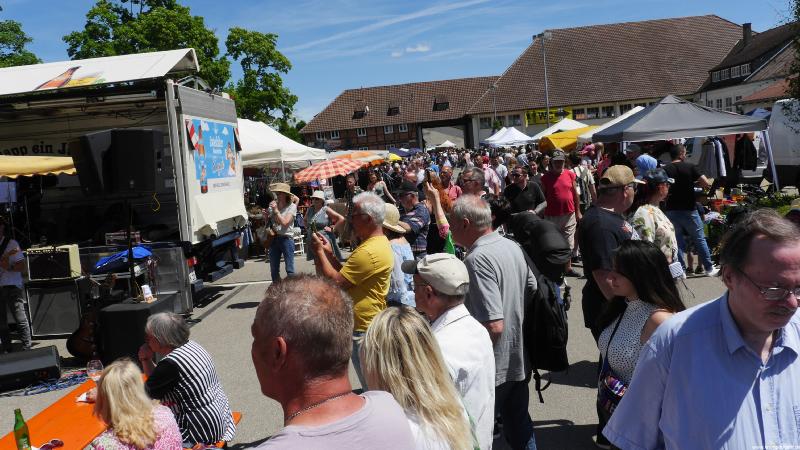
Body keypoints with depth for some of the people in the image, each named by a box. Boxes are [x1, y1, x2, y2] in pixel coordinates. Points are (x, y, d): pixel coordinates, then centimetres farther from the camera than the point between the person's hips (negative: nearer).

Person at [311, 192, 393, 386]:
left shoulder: (369, 252, -25)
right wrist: (329, 253, 4)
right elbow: (348, 274, 13)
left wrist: (319, 252, -12)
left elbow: (335, 282, -23)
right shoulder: (380, 243, 10)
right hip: (369, 323, 11)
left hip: (364, 328, -11)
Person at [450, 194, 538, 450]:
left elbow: (494, 326, -29)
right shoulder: (512, 247, 1)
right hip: (518, 360, 8)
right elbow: (532, 289, 15)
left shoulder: (478, 259, -26)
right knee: (519, 424, 23)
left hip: (493, 369, -8)